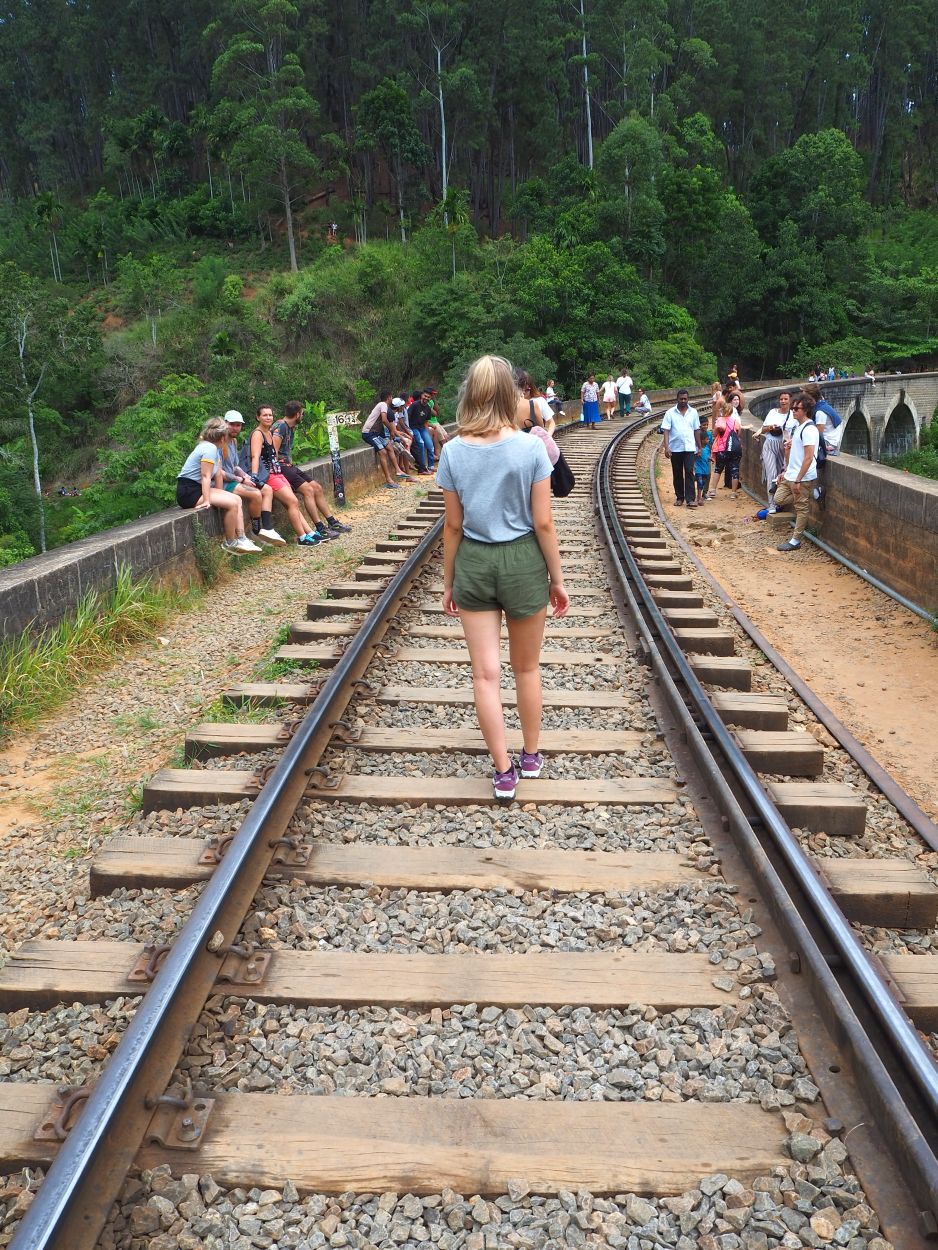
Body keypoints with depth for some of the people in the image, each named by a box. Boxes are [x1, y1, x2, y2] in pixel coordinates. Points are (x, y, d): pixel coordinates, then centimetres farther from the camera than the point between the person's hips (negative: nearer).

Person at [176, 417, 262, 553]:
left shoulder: (215, 448, 11)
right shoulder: (210, 449, -19)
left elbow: (218, 474, 8)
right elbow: (206, 476, -24)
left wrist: (220, 496, 5)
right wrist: (206, 501, -27)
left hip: (199, 488, 11)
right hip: (189, 491, -11)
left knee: (237, 500, 7)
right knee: (232, 503, -20)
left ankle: (240, 539, 3)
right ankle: (230, 543, -7)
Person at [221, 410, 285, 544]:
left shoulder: (233, 441, 16)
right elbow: (218, 472, -20)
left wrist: (246, 476, 2)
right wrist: (241, 480, -15)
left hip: (233, 480, 10)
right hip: (222, 483, -10)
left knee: (267, 489, 2)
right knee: (255, 494, -26)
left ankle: (267, 529, -10)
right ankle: (257, 530, -7)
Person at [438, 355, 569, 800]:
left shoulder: (453, 452, -7)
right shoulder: (531, 448, -11)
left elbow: (453, 525, -2)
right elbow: (543, 522, -10)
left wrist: (448, 582, 9)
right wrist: (557, 578, 1)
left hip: (473, 563, 1)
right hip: (523, 561, 0)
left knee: (486, 675, 7)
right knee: (527, 668, 17)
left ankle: (504, 771, 12)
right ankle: (531, 756, 32)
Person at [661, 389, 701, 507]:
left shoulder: (694, 412, 7)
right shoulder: (670, 413, 1)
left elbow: (697, 430, 11)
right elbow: (666, 431, -4)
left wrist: (699, 447, 11)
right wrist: (666, 447, -14)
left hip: (689, 448, 0)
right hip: (675, 448, 0)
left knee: (689, 472, -9)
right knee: (677, 474, 8)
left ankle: (690, 499, -12)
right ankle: (679, 498, 20)